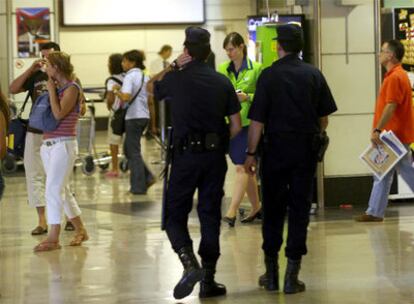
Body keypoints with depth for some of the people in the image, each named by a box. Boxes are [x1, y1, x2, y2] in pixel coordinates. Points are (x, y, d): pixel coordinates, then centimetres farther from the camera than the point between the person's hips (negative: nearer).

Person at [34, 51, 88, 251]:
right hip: (48, 144, 8)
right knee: (62, 190, 13)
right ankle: (80, 230, 24)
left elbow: (59, 113, -18)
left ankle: (53, 238, -13)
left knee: (53, 190, -13)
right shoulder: (57, 87, 13)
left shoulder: (72, 88, -8)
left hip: (63, 144, -8)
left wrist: (52, 91, -10)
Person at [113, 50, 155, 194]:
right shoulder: (145, 77, 12)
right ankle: (147, 177, 10)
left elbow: (125, 97, -25)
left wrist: (116, 91, -10)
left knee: (133, 152, 1)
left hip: (134, 117, -8)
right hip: (144, 116, 8)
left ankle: (138, 186, 4)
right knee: (128, 149, 17)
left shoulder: (130, 77, -13)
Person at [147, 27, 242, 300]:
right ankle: (208, 280, 12)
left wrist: (173, 66, 18)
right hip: (215, 157, 3)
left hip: (185, 155, -3)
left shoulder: (175, 79, -5)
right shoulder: (223, 82, 2)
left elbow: (152, 86, 19)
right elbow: (236, 126, 3)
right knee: (210, 216, 10)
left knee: (175, 216, 5)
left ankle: (190, 263, -19)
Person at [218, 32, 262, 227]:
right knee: (246, 167, 14)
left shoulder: (256, 69, -4)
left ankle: (232, 212, -17)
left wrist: (247, 97, -17)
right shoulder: (222, 69, 8)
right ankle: (256, 207, 26)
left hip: (248, 123, -5)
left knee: (241, 167, -12)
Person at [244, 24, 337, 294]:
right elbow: (324, 117, 6)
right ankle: (292, 276, 3)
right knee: (300, 209, 5)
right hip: (307, 148, 2)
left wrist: (251, 153, -3)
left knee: (273, 209, 10)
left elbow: (257, 120, -9)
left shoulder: (269, 75, -7)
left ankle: (271, 273, 15)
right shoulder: (314, 75, 1)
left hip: (276, 147, -2)